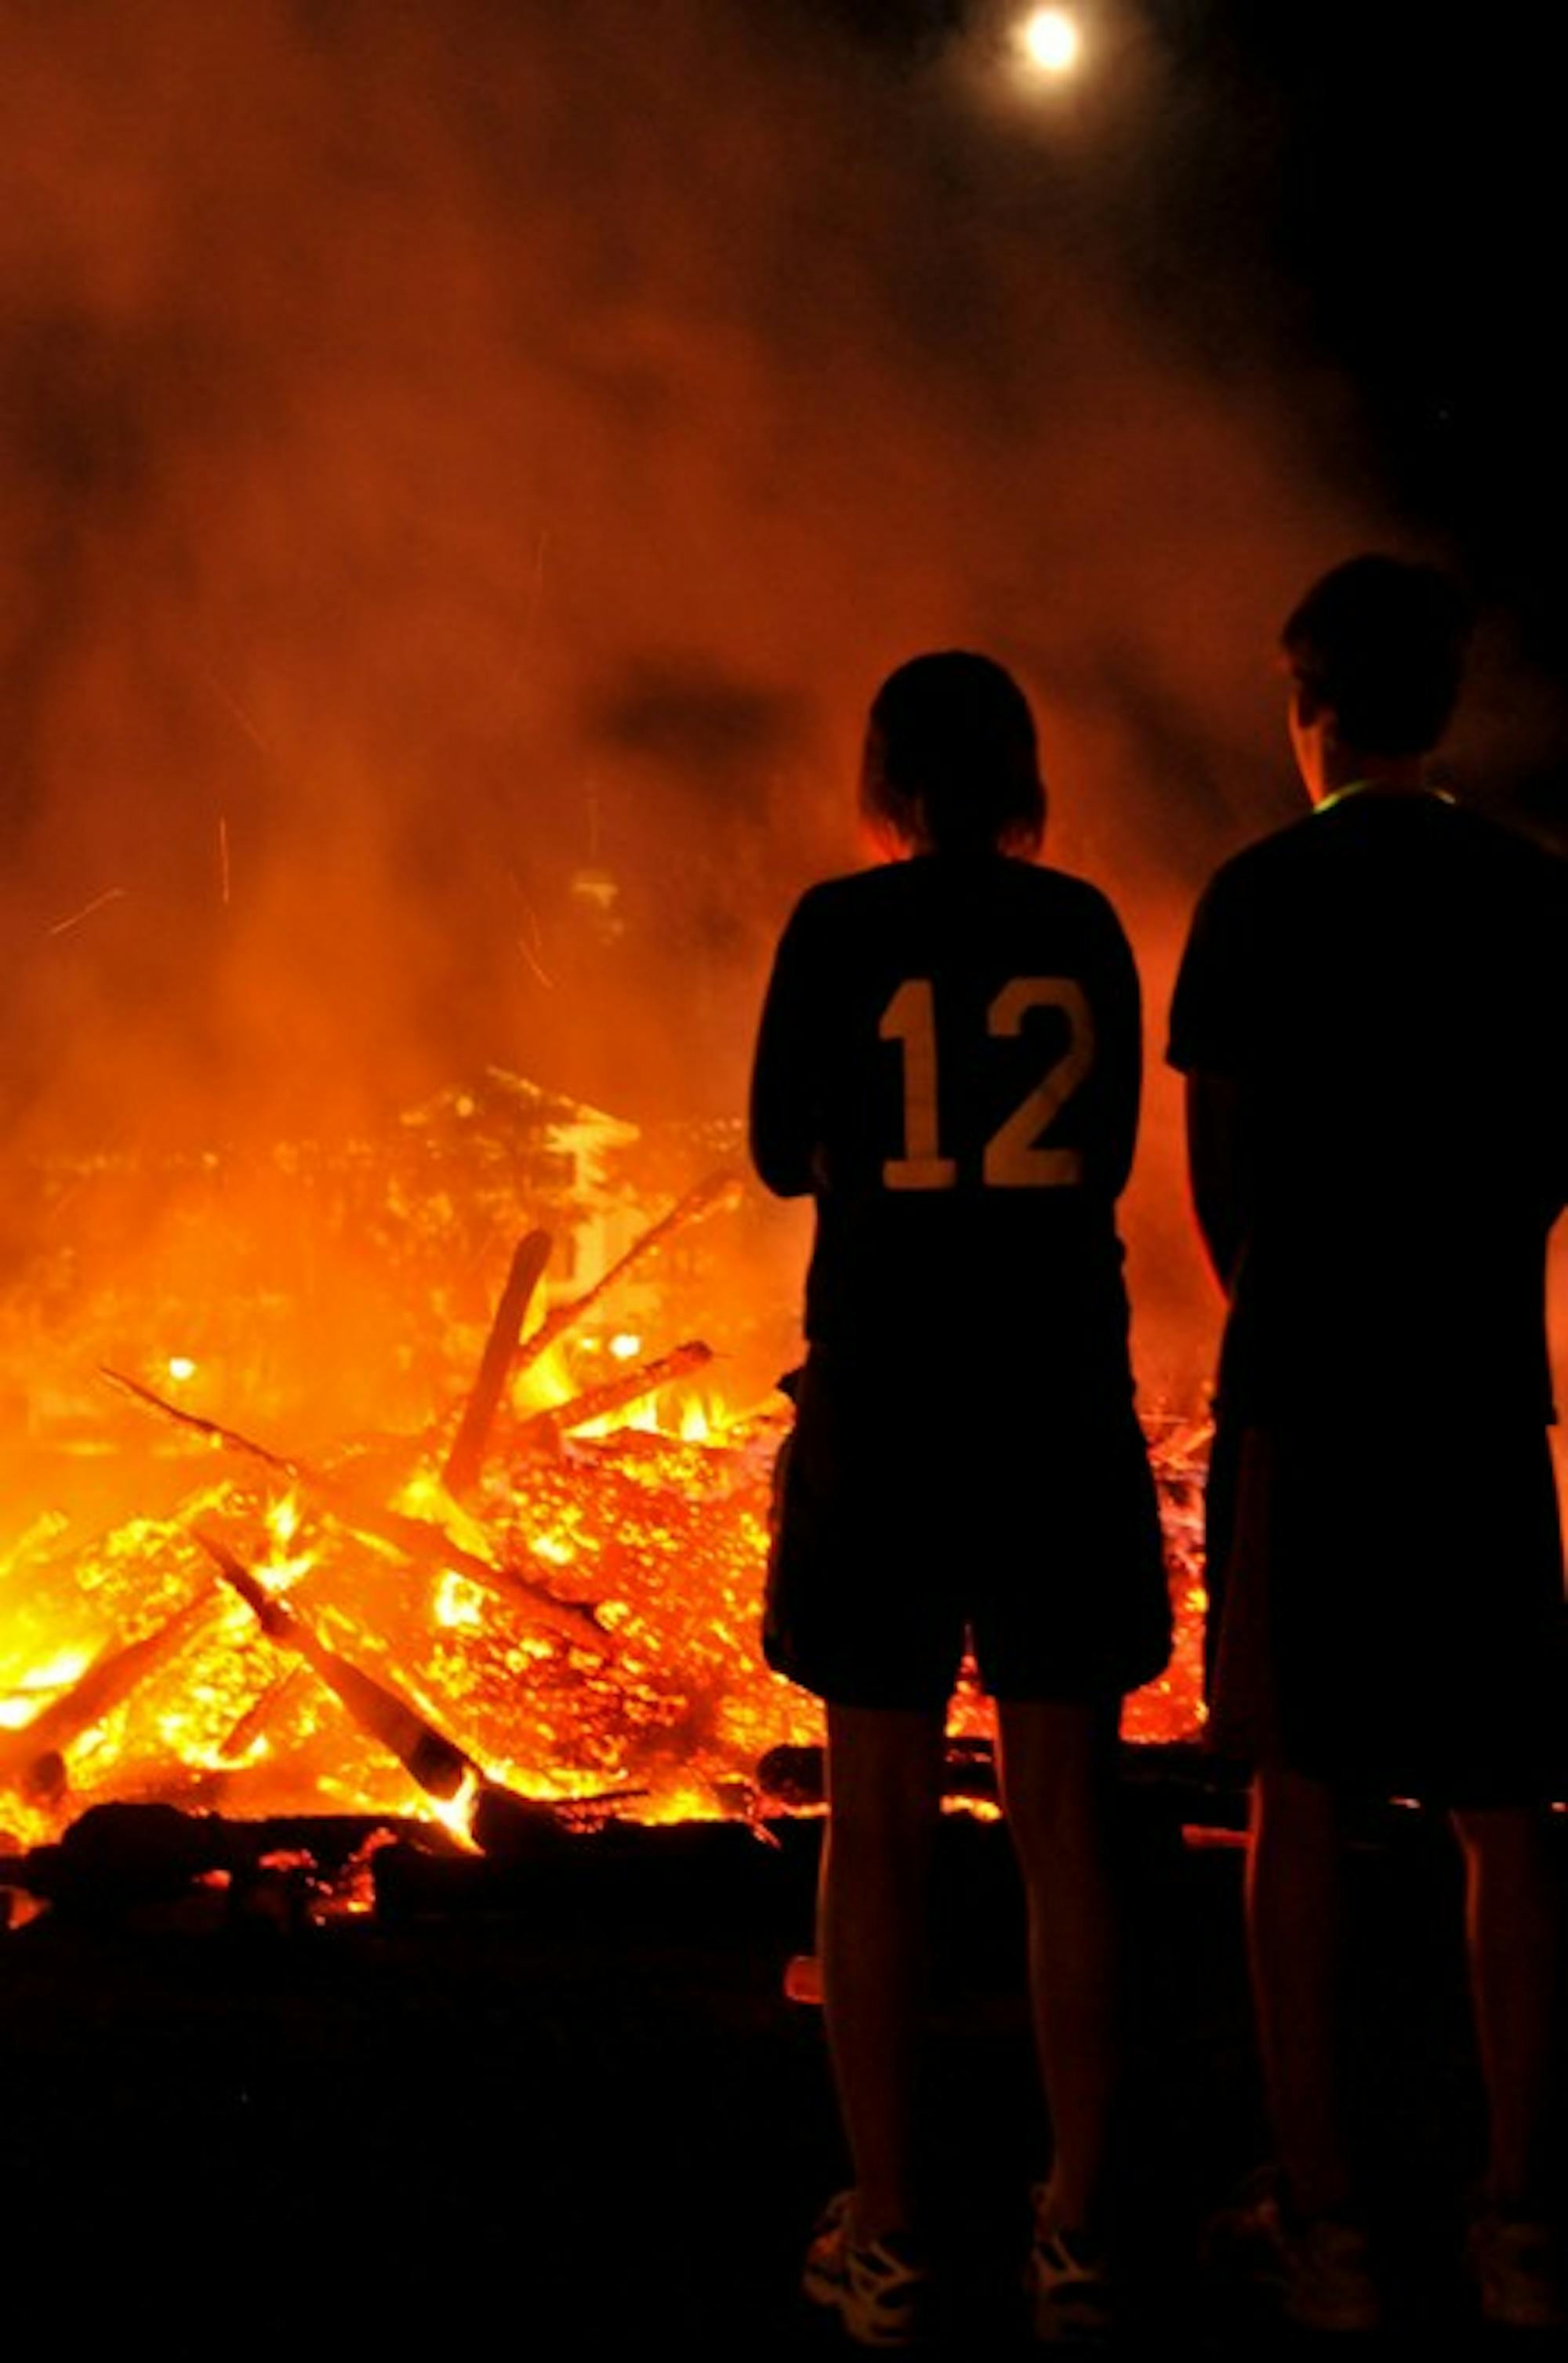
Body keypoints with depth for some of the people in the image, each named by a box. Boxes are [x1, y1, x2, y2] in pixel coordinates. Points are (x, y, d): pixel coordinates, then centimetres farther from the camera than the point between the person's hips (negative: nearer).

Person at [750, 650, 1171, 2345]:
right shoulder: (1085, 927, 4)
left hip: (882, 1407, -2)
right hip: (1062, 1402, 2)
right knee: (1063, 1822, 9)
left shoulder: (838, 926, -2)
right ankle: (1074, 2234, 15)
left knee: (878, 1824, 7)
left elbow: (787, 1158, 4)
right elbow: (1106, 1159, 11)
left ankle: (888, 2239, 14)